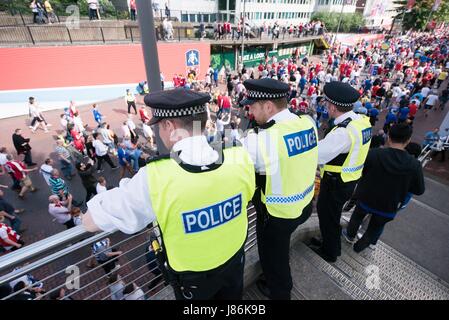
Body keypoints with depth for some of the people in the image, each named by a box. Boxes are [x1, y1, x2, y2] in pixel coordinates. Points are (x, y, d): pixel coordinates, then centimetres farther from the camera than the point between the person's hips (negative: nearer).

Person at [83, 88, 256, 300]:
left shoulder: (155, 178, -34)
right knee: (232, 297, 33)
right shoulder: (239, 158, -24)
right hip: (235, 260, 3)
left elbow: (90, 222, -20)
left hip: (193, 278, -2)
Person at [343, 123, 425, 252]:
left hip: (366, 199, 0)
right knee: (376, 228, 26)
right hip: (388, 207, 1)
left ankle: (350, 236, 51)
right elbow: (419, 190, -7)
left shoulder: (373, 154, -26)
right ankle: (359, 246, 43)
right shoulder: (414, 165, -21)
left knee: (357, 216, 30)